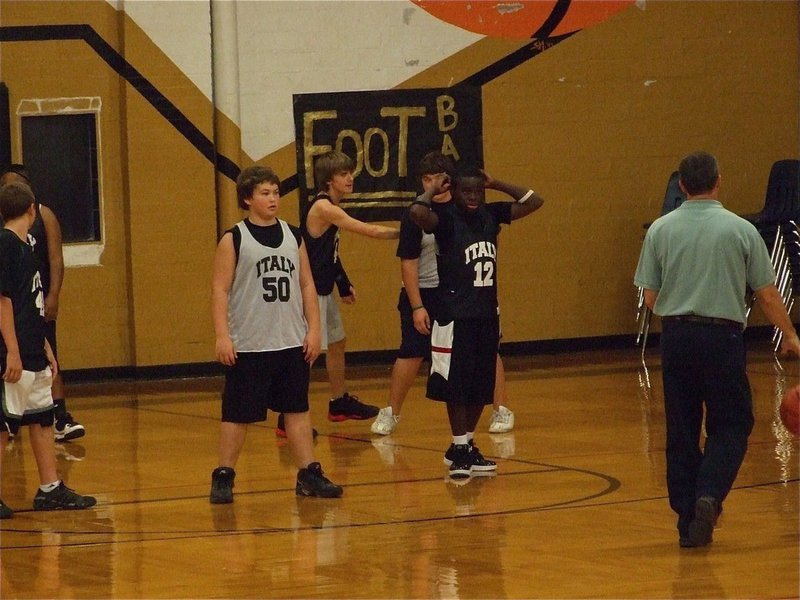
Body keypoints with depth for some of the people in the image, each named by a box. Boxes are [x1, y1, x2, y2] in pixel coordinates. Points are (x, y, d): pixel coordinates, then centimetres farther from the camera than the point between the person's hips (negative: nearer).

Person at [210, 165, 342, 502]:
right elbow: (220, 290, -7)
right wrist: (222, 336, -15)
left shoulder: (293, 237, 9)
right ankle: (223, 477, 11)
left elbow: (306, 286, 12)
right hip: (248, 346, -4)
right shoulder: (234, 240, -4)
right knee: (237, 414, 1)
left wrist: (313, 329, 4)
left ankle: (309, 475, 13)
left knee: (297, 409, 8)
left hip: (292, 344, 4)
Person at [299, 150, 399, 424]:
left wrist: (343, 285, 20)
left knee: (336, 343, 22)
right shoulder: (323, 208, -21)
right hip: (311, 290, -11)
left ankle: (340, 402, 37)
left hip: (325, 289, 11)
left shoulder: (330, 206, 10)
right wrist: (404, 233, -12)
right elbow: (370, 231, -20)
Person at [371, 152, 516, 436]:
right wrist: (417, 306, -12)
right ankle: (390, 413, 15)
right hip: (424, 294, -1)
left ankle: (501, 411, 10)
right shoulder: (415, 217, -7)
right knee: (410, 354, 0)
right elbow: (408, 263, -6)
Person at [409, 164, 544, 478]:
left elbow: (534, 201, 11)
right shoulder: (445, 217, -11)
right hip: (454, 314, -6)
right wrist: (433, 190, -15)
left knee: (481, 386, 10)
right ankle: (458, 448, 8)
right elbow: (418, 212, -33)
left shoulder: (491, 214, 7)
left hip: (487, 314, 6)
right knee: (457, 385, -1)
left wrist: (496, 184, 7)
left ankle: (467, 446, 22)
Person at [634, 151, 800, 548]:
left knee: (681, 430, 9)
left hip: (676, 335, 2)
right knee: (731, 425, 8)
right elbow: (767, 295, 1)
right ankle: (709, 496, -16)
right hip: (722, 335, -2)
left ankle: (687, 520, 11)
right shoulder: (740, 230, -4)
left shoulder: (661, 230, 0)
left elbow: (650, 297, 2)